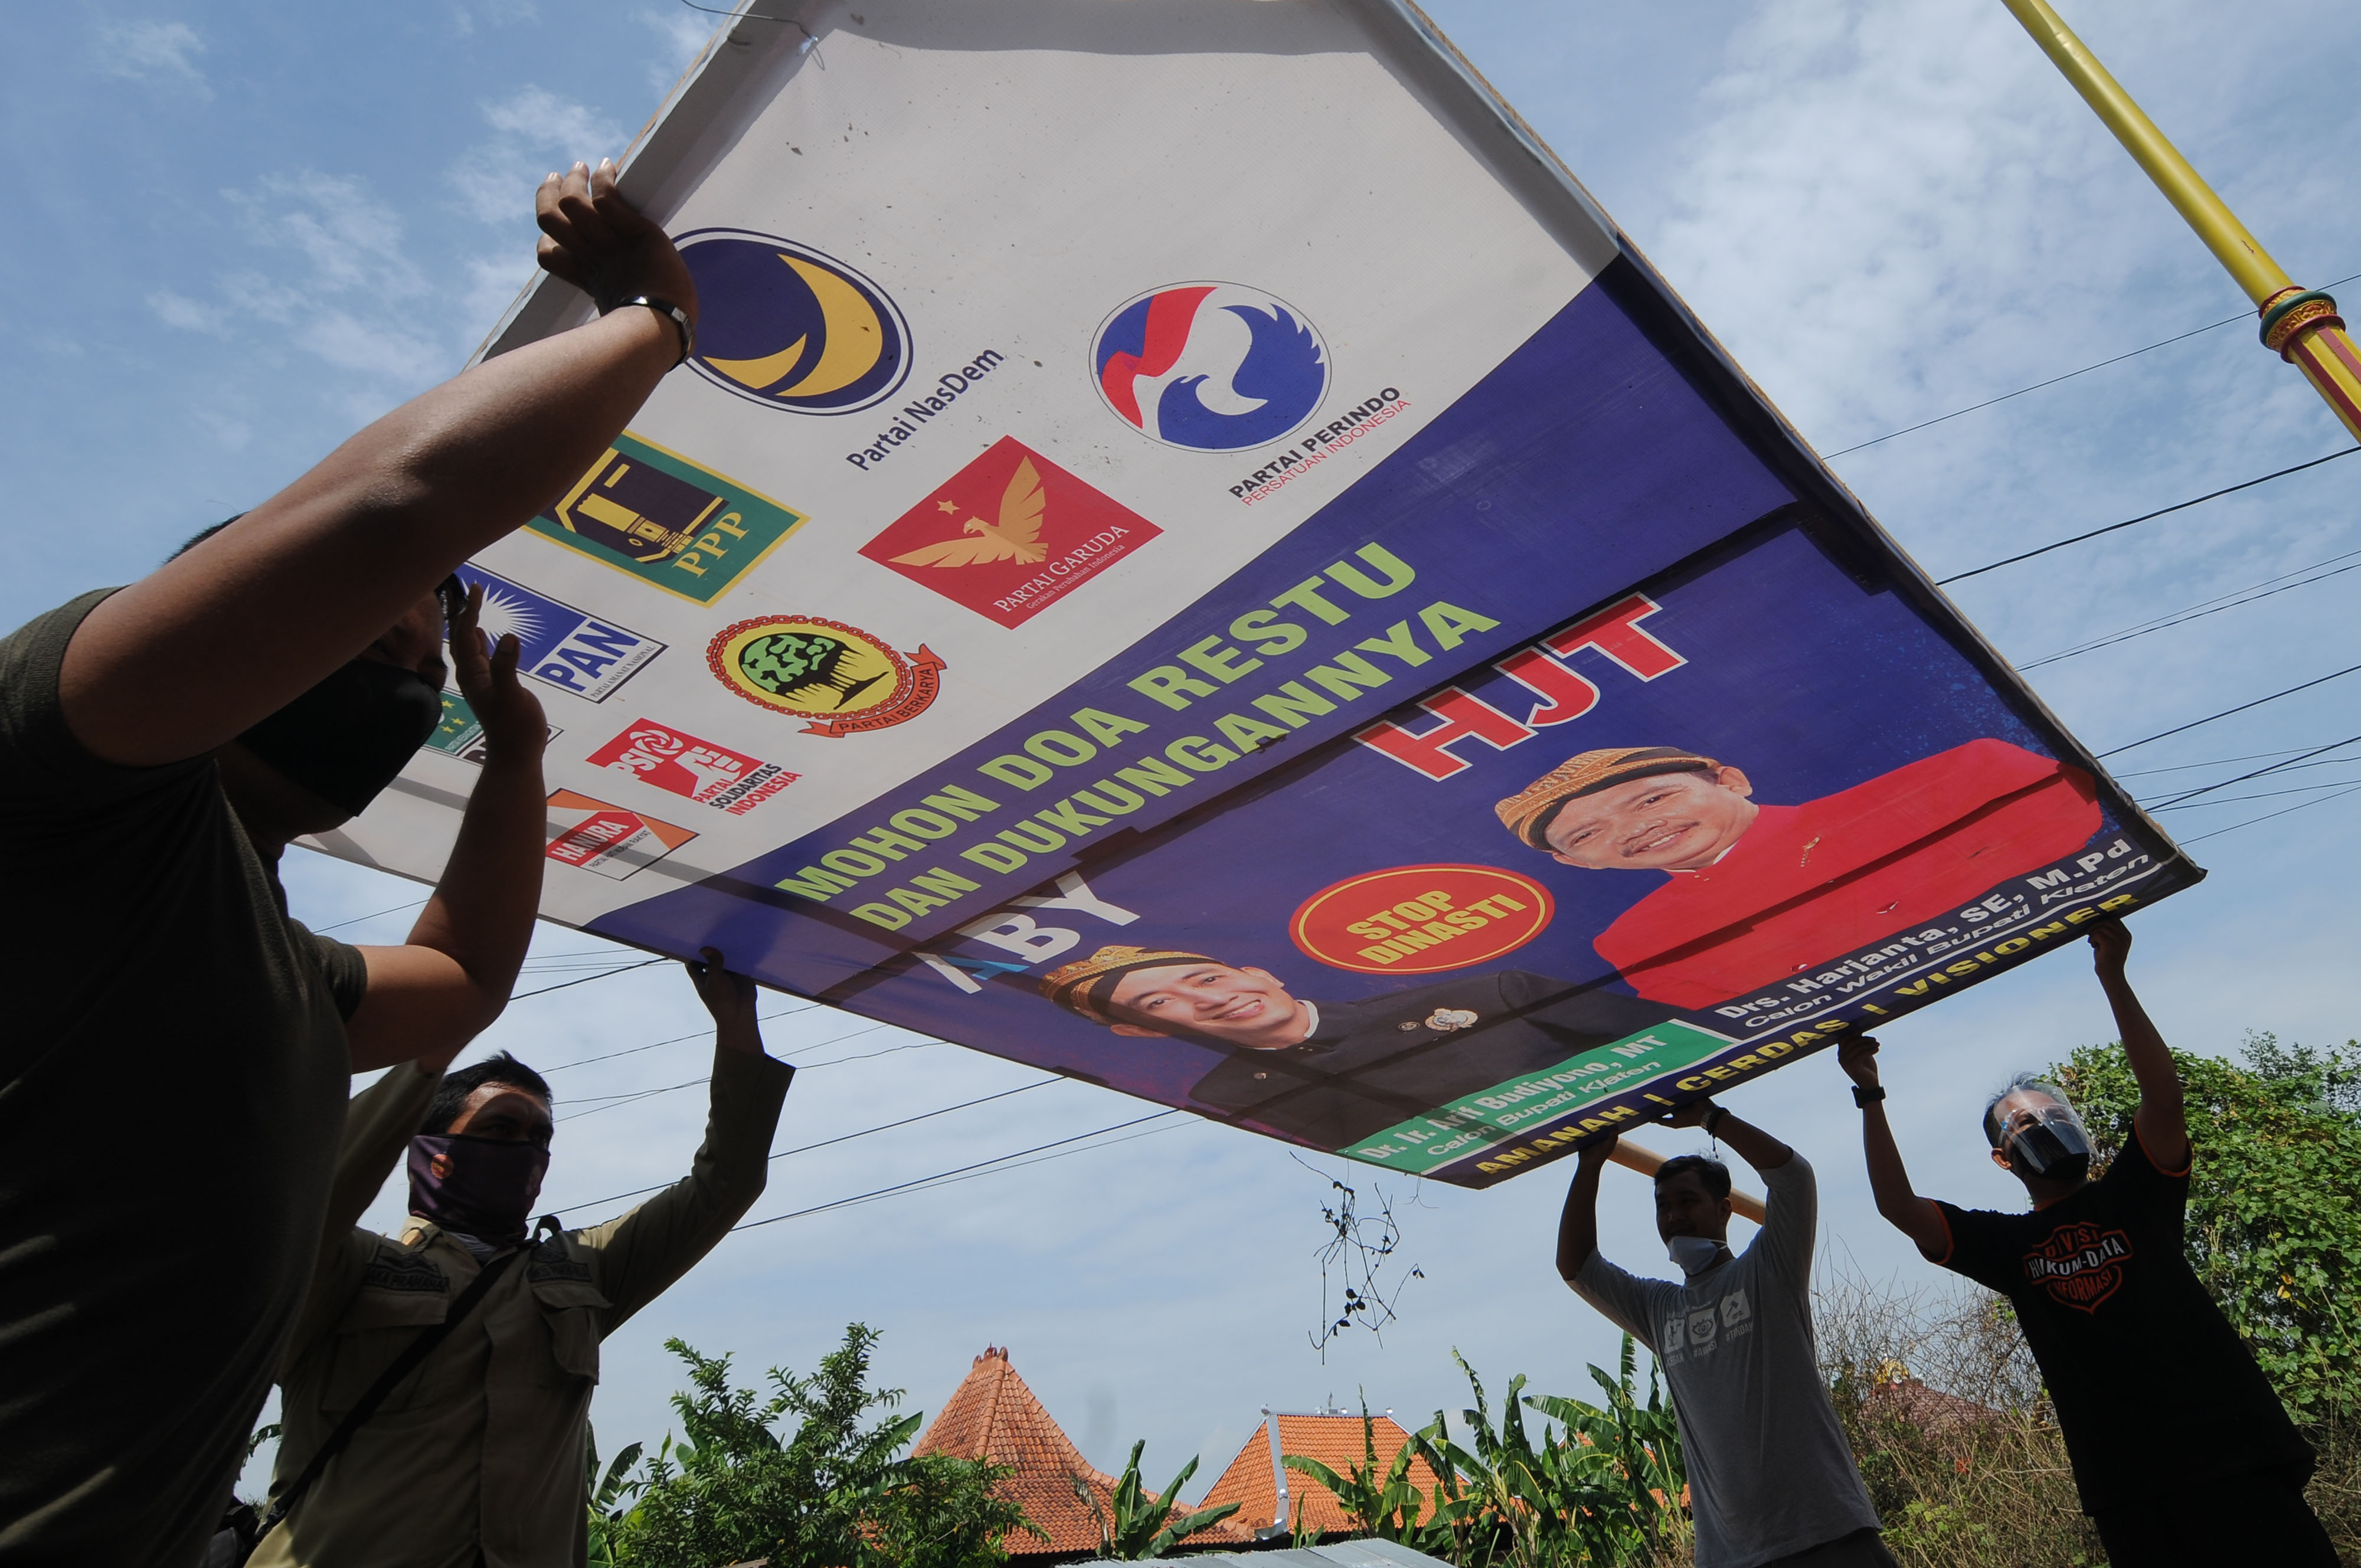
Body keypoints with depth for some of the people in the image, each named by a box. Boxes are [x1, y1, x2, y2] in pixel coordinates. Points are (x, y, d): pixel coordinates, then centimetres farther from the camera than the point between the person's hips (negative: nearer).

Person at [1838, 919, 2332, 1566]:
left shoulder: (2132, 1195, 8)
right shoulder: (2007, 1242, 12)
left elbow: (2164, 1095, -8)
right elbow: (1900, 1207, 1)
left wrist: (2112, 976, -14)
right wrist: (1870, 1095, -1)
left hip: (2234, 1454, -1)